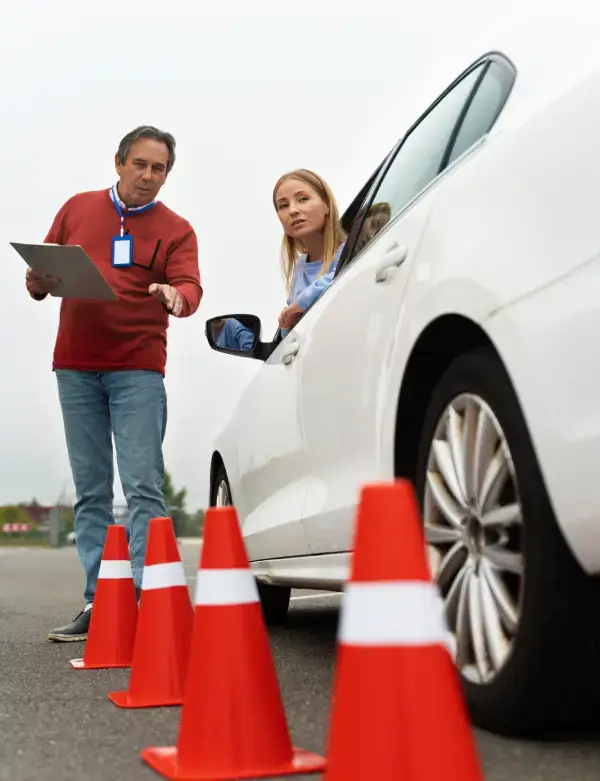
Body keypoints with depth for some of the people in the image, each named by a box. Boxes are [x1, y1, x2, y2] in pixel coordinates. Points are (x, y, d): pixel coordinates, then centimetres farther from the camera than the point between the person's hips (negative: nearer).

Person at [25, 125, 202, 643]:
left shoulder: (176, 230, 6)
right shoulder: (78, 209, 14)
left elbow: (189, 286, -7)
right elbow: (41, 267, 17)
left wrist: (177, 296, -30)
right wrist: (38, 282, -6)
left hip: (137, 368, -3)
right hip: (76, 367, 3)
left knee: (144, 488, -9)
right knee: (91, 492, 4)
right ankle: (97, 603, 9)